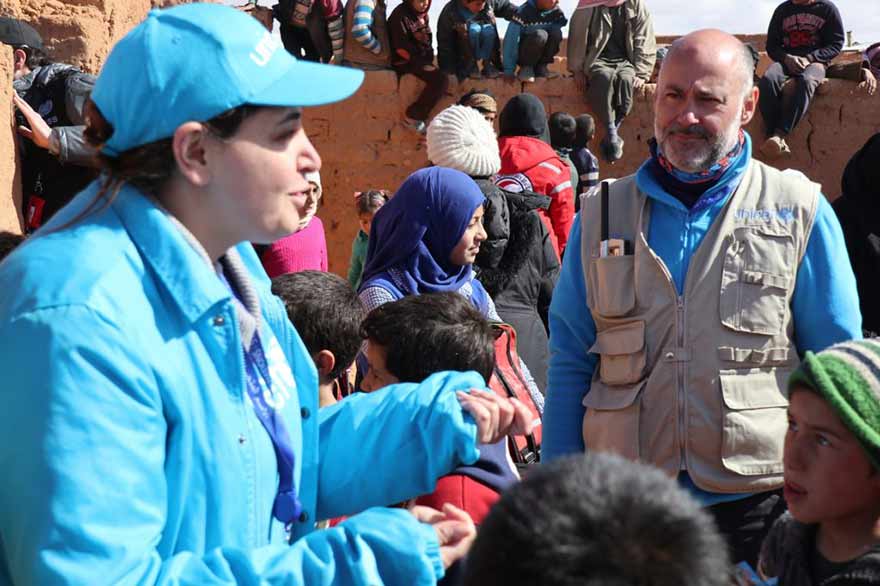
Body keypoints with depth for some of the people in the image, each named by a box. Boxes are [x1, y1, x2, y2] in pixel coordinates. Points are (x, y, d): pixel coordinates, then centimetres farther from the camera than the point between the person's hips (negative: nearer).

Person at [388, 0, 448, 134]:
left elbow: (427, 41, 17)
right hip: (404, 63, -8)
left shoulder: (423, 15, 11)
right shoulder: (400, 16, -14)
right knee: (440, 79, -23)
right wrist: (422, 63, -16)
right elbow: (401, 48, -17)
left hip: (423, 60, 8)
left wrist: (429, 60, 2)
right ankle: (413, 116, -16)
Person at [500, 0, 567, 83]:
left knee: (556, 33, -21)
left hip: (539, 54, 5)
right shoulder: (524, 10, -22)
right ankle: (526, 69, -14)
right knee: (540, 35, -31)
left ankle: (541, 67, -8)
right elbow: (510, 41, -24)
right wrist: (509, 70, -28)